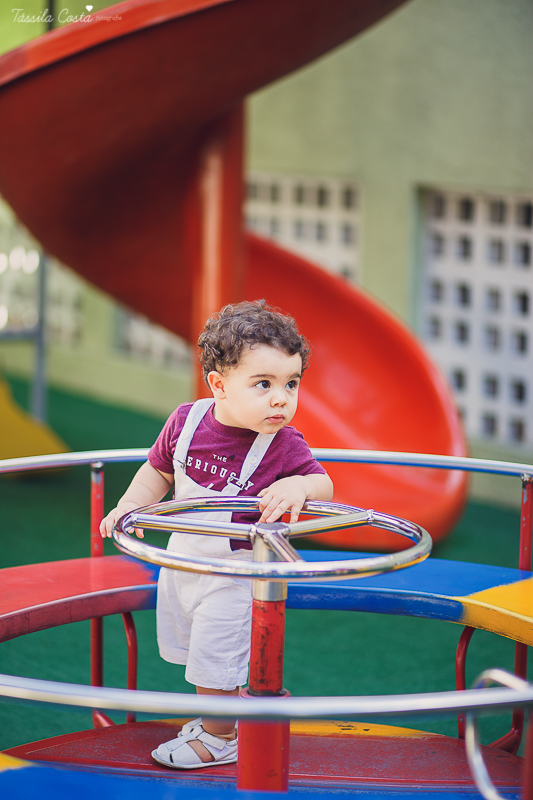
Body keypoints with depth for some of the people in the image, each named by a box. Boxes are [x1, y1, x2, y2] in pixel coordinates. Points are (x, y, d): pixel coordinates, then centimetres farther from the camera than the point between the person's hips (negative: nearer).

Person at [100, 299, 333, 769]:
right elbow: (159, 470, 5)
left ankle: (220, 738, 26)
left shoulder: (284, 445, -24)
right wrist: (131, 505, -10)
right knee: (191, 649, 23)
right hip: (183, 557, 6)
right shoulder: (187, 421, -12)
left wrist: (298, 487, -36)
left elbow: (324, 485, -14)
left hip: (235, 572, -5)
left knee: (214, 660, 2)